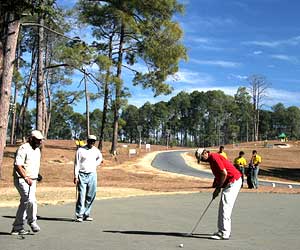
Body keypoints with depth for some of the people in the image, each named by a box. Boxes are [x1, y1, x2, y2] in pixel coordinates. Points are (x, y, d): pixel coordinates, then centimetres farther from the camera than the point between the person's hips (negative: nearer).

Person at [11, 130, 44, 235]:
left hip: (32, 181, 9)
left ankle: (17, 228, 17)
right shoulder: (23, 149, -12)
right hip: (22, 180, -9)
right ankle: (32, 221, 1)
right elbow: (17, 165, -20)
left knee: (24, 203, 10)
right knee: (31, 200, -20)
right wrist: (26, 177, -29)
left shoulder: (37, 150, 16)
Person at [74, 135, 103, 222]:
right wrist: (76, 176, -11)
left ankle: (86, 214, 13)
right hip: (82, 175, -4)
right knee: (81, 195, -9)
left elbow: (100, 158, 31)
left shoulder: (96, 150, 9)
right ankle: (79, 215, -6)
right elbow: (77, 164, -5)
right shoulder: (80, 150, -4)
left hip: (92, 175, 4)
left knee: (91, 195, 4)